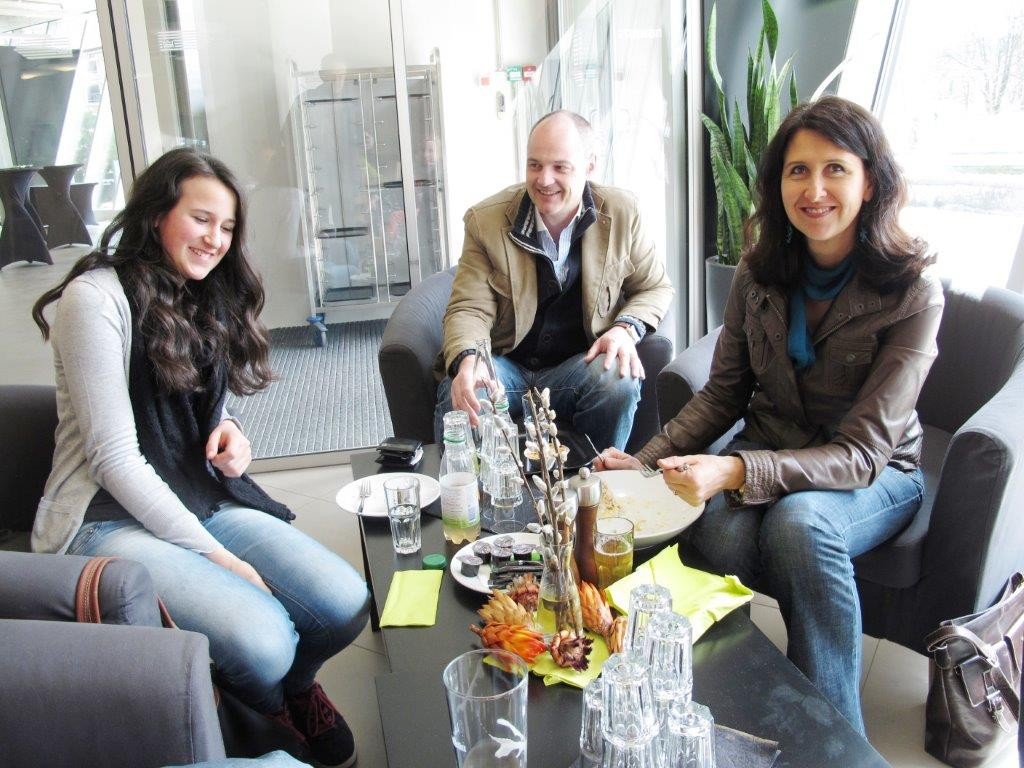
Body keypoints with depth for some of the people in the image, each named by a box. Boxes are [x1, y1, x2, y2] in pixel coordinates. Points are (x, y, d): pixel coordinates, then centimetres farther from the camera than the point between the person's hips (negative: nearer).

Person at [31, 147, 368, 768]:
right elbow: (114, 456, -16)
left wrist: (229, 433, -1)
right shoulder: (97, 296, -11)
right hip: (109, 520, -6)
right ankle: (270, 715, 10)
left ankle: (294, 685, 18)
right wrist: (216, 555, -18)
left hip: (206, 504, 7)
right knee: (263, 638, -29)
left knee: (347, 605, -17)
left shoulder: (208, 299, 14)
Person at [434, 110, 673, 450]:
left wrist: (627, 328, -12)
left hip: (578, 367, 1)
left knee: (619, 381, -31)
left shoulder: (621, 214, -1)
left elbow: (656, 287, 10)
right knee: (460, 397, -32)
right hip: (505, 366, -1)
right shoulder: (486, 220, -5)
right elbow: (469, 308, -9)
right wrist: (467, 361, -32)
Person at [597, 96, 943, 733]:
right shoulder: (761, 273, -4)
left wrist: (735, 472, -36)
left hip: (877, 476, -2)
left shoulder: (913, 294, -17)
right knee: (718, 532, -32)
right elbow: (723, 395, 4)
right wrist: (645, 463, -11)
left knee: (798, 522, -36)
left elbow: (862, 453, -22)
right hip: (768, 454, 3)